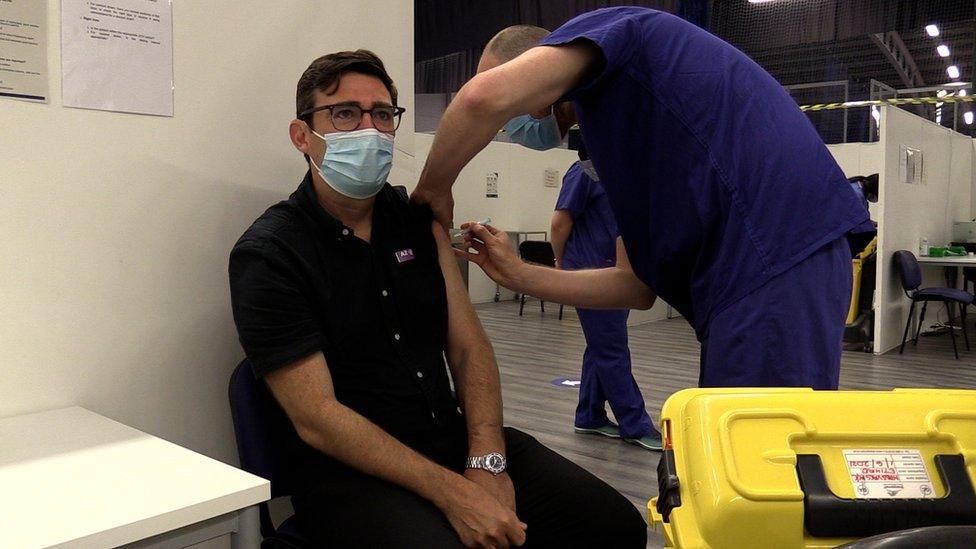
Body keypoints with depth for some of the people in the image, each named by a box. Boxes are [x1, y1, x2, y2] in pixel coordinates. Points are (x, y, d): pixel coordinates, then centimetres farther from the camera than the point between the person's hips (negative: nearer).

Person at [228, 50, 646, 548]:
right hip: (350, 470, -5)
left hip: (455, 436, 5)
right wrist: (452, 493, -19)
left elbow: (468, 347, 5)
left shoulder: (417, 218, 8)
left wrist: (487, 463, -10)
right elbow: (317, 418, -14)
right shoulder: (267, 254, -9)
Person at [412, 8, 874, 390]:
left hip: (772, 261, -10)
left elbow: (488, 96, -18)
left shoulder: (603, 28, 3)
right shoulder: (626, 132, 26)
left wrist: (434, 189, 0)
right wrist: (518, 275, 21)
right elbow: (636, 285, 23)